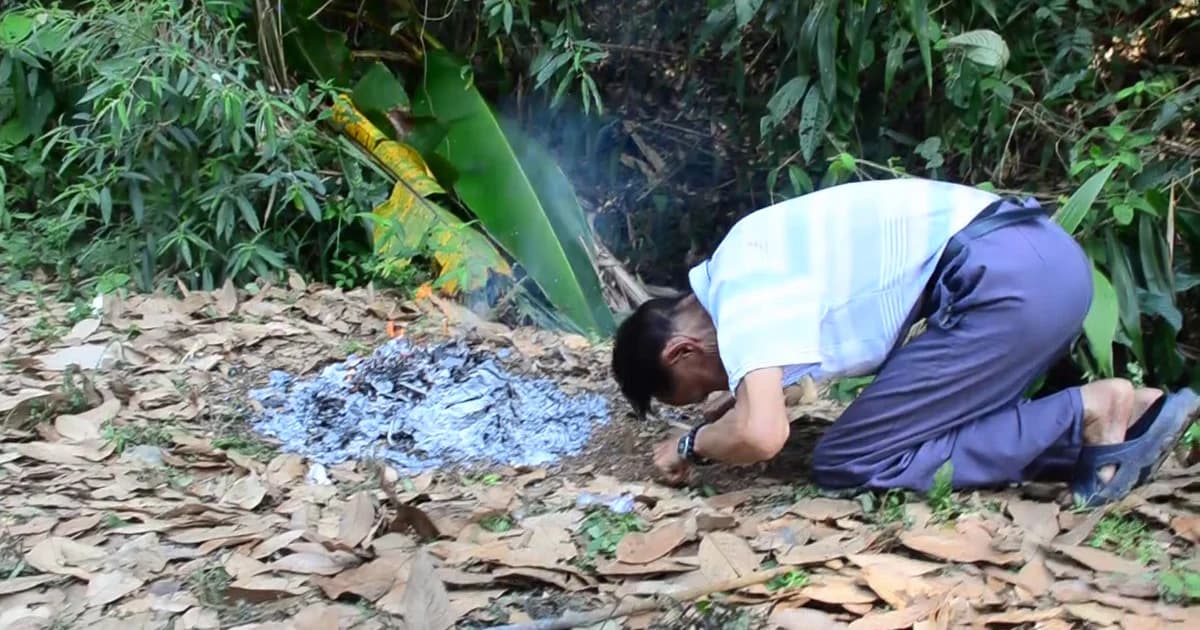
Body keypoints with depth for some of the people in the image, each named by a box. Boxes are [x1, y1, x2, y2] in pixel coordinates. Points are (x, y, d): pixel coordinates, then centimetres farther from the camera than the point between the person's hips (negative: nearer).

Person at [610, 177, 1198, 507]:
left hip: (1008, 276, -10)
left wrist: (692, 444, 0)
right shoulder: (751, 260, 22)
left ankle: (1090, 411, -5)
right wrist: (716, 420, 26)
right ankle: (1126, 412, 7)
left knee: (849, 463, -3)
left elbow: (759, 434, -21)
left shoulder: (738, 293, -7)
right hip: (1044, 258, 10)